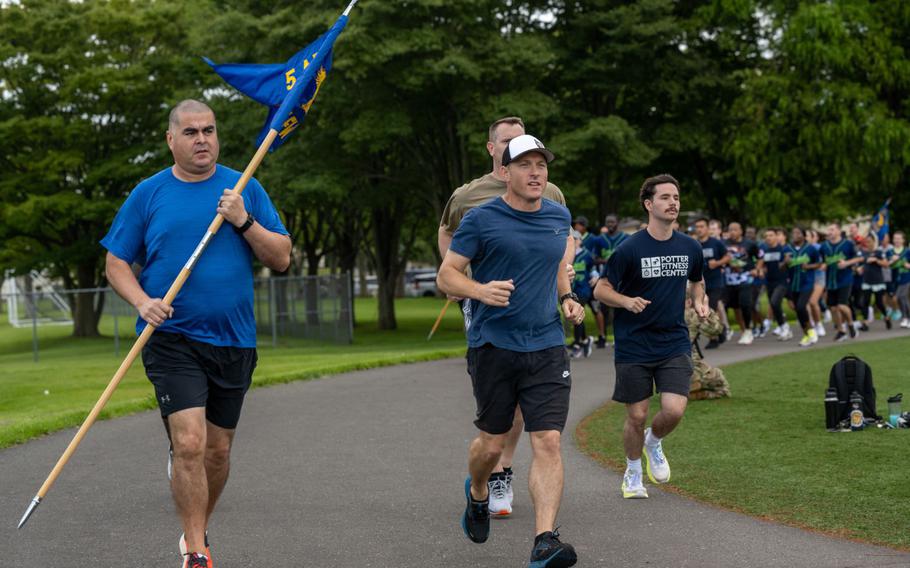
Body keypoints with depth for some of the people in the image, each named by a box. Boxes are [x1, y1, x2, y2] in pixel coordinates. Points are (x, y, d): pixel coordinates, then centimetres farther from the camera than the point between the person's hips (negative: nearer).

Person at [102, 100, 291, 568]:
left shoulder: (244, 189, 5)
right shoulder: (148, 194, 3)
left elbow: (281, 259, 4)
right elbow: (116, 262, 6)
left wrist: (244, 222, -12)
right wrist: (143, 302, -12)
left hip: (233, 340, 3)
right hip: (172, 339, -2)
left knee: (218, 449, 11)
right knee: (189, 443, -16)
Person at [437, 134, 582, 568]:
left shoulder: (559, 217, 10)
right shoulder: (480, 220, -5)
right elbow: (446, 275, -4)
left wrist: (567, 297, 10)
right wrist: (480, 290, -23)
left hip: (547, 347, 3)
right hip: (493, 347, -3)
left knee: (548, 442, -10)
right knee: (492, 442, 8)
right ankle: (477, 494, 42)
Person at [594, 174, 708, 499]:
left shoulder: (690, 248, 3)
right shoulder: (630, 249, -10)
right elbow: (601, 290, -5)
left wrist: (699, 301, 3)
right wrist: (627, 301, -23)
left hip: (675, 343, 3)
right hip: (634, 346, -3)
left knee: (674, 410, -12)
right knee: (637, 416, 4)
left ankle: (654, 442, 23)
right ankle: (633, 473, 30)